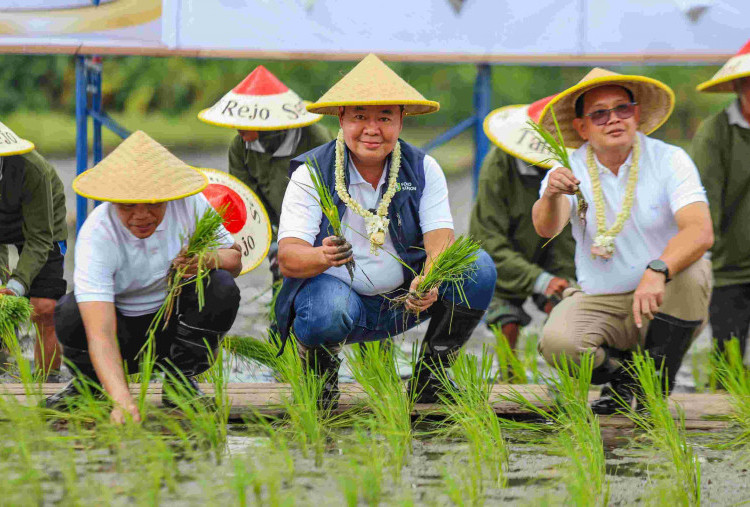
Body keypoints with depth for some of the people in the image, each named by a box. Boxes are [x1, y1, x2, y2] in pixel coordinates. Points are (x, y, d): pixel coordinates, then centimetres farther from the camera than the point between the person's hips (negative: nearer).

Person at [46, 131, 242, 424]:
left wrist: (209, 259, -30)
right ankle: (88, 382, 1)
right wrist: (121, 400, -54)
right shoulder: (96, 235, -28)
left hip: (175, 320, 2)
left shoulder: (190, 204, -18)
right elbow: (100, 334, -38)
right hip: (123, 328, -2)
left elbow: (234, 258, -3)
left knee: (222, 289, -27)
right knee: (70, 312, -33)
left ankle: (179, 379, -4)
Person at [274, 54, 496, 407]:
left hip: (403, 299, 3)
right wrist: (324, 256, -44)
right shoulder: (311, 174, -9)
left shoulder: (423, 169, -2)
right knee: (329, 311, -39)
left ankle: (429, 376, -1)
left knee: (477, 268, -20)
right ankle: (321, 373, -1)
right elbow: (288, 257, -19)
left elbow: (441, 242, -15)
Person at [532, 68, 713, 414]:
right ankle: (621, 373, 5)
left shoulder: (669, 161, -10)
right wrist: (551, 196, -47)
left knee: (692, 271, -32)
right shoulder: (570, 171, -4)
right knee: (558, 344, -29)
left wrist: (657, 272, -44)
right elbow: (546, 228, -24)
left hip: (663, 301, 0)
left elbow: (701, 232, -25)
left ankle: (657, 383, -12)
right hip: (597, 302, 0)